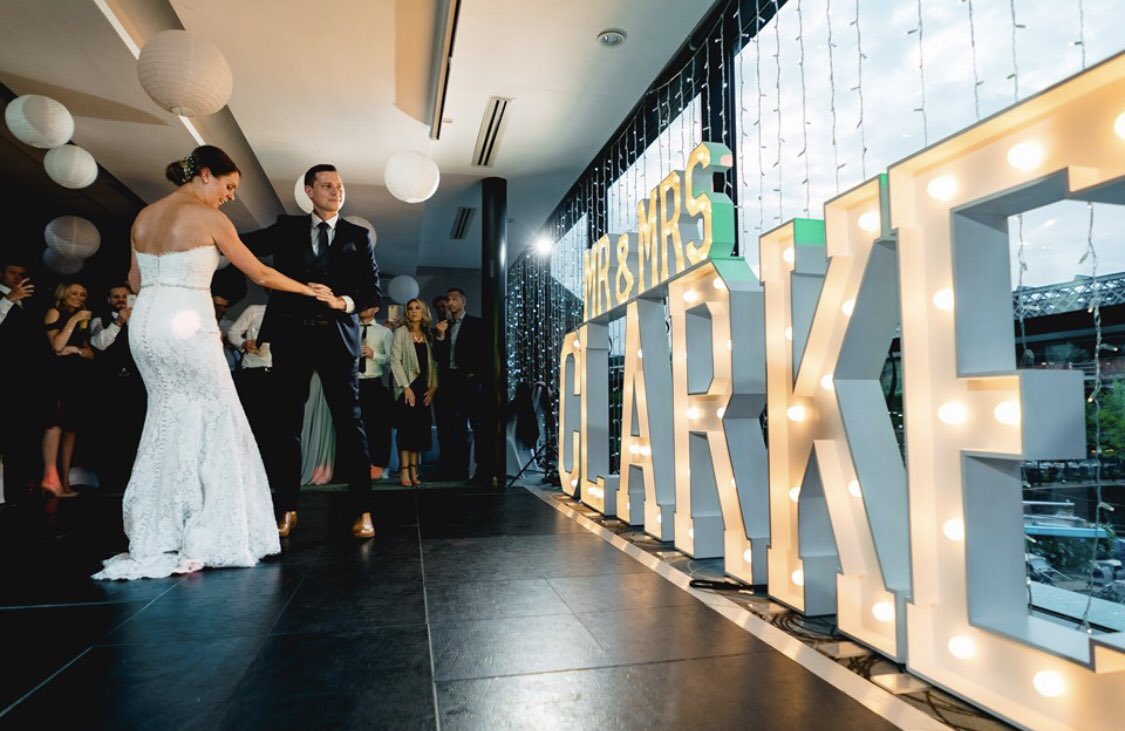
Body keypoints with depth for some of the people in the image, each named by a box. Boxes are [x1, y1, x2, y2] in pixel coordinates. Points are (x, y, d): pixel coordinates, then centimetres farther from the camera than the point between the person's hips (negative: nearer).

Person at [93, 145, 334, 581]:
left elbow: (135, 282, 18)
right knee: (215, 423, 3)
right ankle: (205, 539, 4)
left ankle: (156, 537, 18)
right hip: (187, 326, -7)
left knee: (169, 423, 15)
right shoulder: (209, 219, -6)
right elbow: (261, 275, -2)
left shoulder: (144, 216, 13)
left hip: (145, 324, 7)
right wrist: (311, 290, 10)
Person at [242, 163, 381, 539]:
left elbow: (373, 290, 5)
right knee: (287, 423, 5)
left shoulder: (357, 235, 10)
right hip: (291, 335, 2)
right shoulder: (287, 228, 12)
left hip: (337, 337, -1)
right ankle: (286, 508, 15)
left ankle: (362, 510, 2)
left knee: (349, 421, -3)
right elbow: (245, 245, -1)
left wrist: (346, 302, -14)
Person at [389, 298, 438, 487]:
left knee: (420, 428, 1)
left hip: (424, 387, 4)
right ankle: (404, 471, -6)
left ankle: (414, 470, 5)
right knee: (407, 428, -8)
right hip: (407, 386, -4)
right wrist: (406, 387, -14)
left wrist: (433, 386, 0)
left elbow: (432, 363, 12)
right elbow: (395, 361, -7)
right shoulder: (401, 332, 1)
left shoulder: (427, 335, 14)